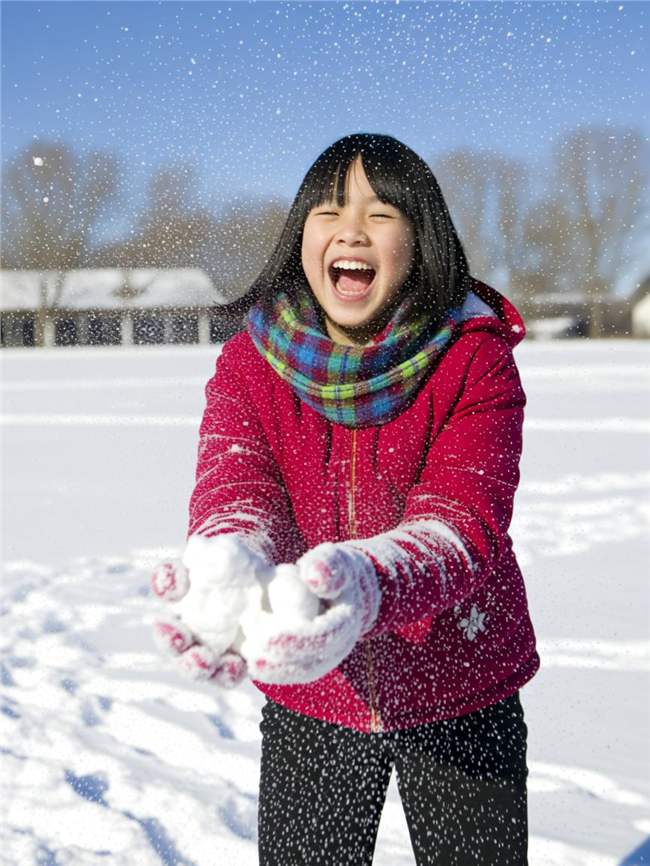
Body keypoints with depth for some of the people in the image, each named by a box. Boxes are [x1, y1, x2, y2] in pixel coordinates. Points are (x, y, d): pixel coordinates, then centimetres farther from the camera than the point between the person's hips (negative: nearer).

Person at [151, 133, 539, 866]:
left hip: (460, 698, -1)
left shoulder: (477, 359, -16)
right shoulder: (248, 363, -9)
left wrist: (361, 583, -51)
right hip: (306, 703, 2)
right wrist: (228, 567, -49)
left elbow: (462, 518, -28)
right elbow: (233, 489, -23)